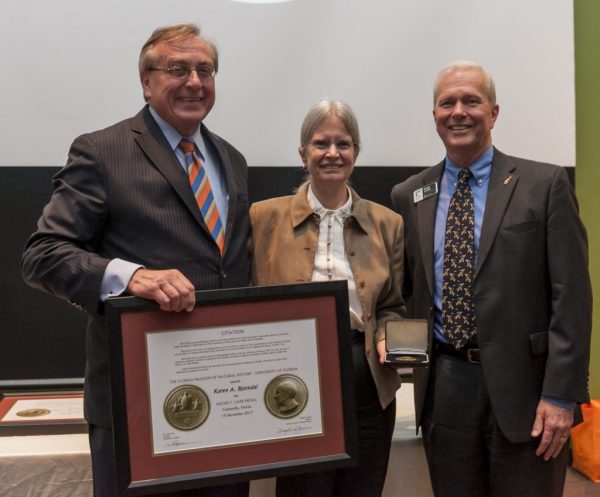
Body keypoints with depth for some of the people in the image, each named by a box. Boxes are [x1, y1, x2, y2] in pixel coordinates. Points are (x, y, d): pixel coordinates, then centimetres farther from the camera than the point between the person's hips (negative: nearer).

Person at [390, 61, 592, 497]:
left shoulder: (545, 184, -3)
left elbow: (571, 296, -7)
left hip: (522, 384, -3)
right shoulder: (408, 196, 8)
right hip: (443, 386, 3)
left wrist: (561, 395, -11)